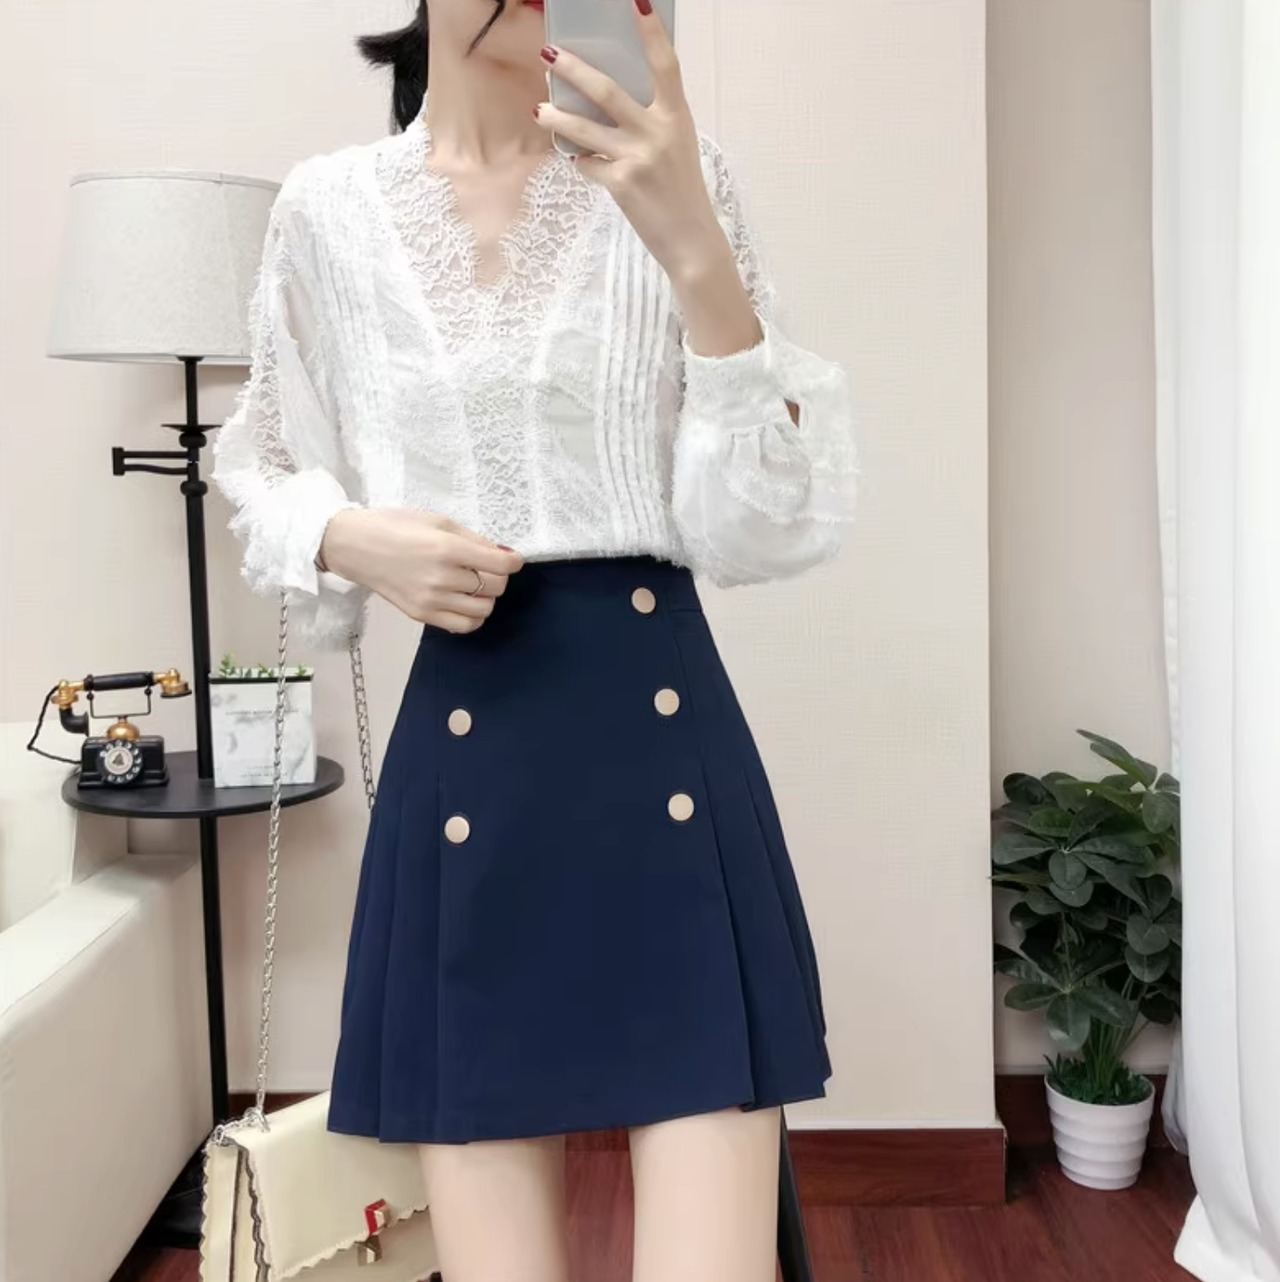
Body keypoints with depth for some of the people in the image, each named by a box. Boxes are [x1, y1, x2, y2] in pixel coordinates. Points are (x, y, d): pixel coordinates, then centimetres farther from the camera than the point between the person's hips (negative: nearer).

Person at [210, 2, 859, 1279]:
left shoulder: (672, 176, 1)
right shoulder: (326, 206, 6)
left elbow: (768, 520, -6)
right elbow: (264, 474, 17)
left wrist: (694, 250, -18)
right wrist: (353, 540, -5)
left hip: (665, 731, -1)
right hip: (461, 755, 2)